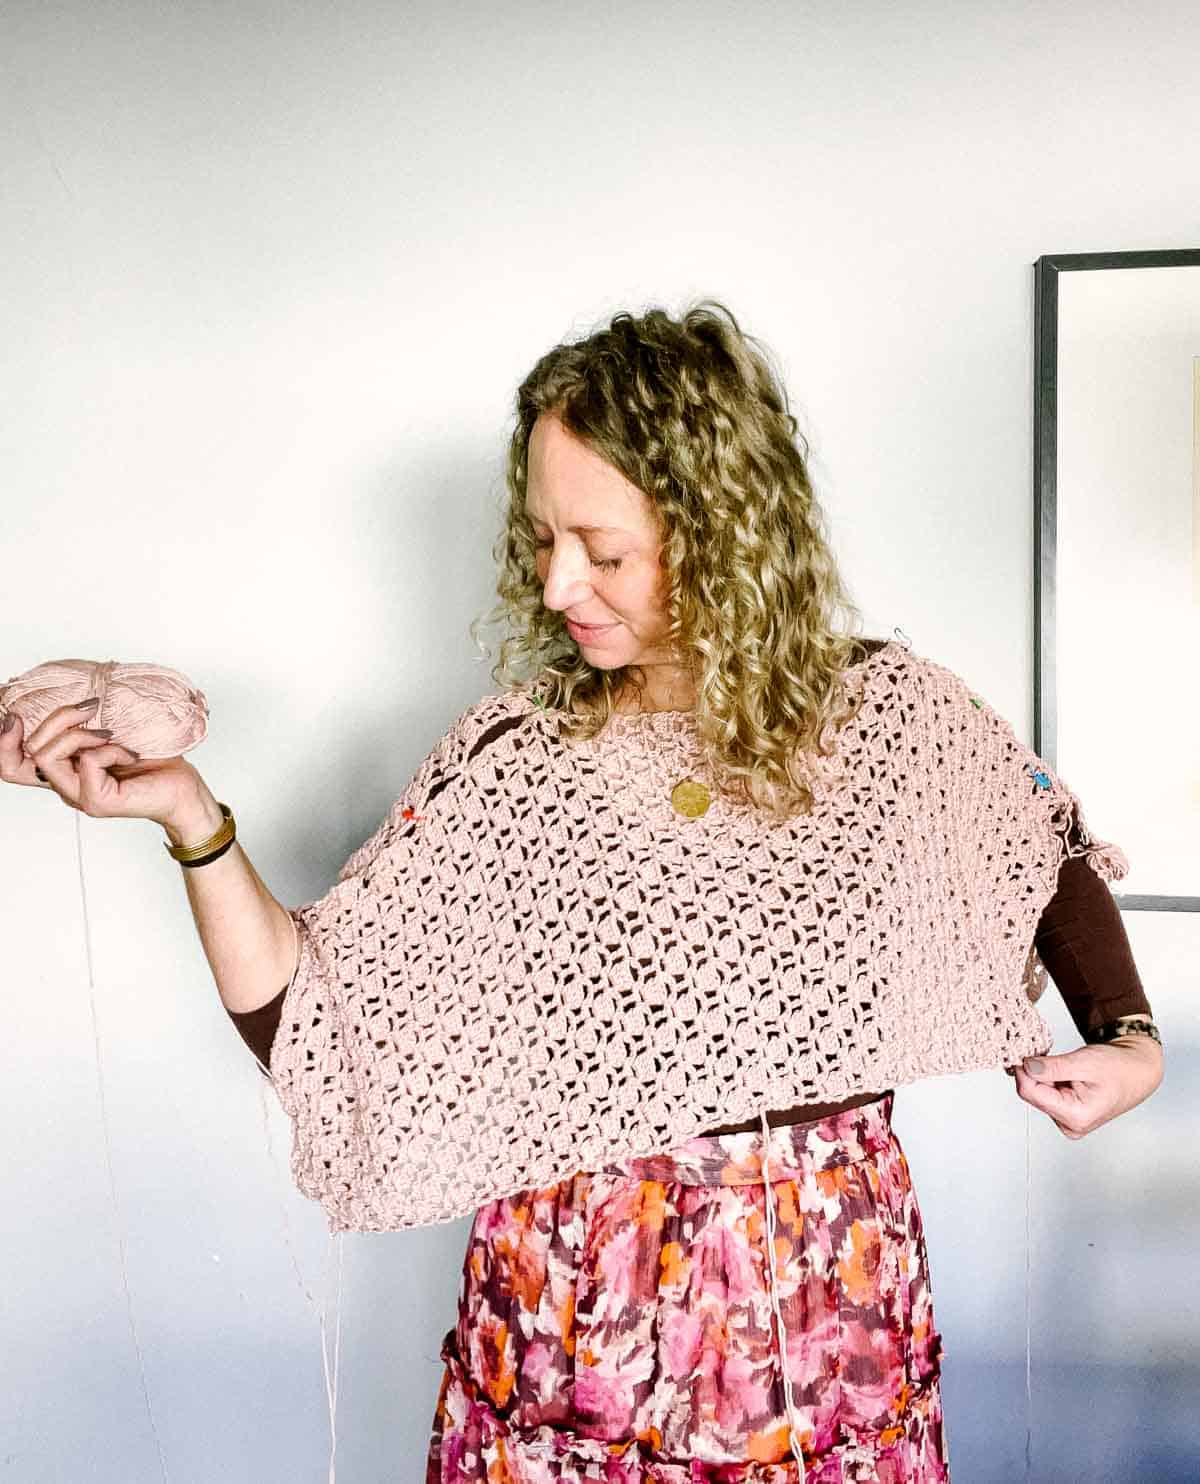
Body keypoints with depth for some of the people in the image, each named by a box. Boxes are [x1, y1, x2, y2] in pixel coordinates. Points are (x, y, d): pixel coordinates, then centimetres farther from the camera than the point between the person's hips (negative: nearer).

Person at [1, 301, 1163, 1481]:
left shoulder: (890, 712, -7)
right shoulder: (512, 752, -8)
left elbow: (1058, 859, 11)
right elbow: (303, 1020, -9)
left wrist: (1128, 1036, -1)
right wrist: (191, 818, -20)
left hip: (822, 1292, 1)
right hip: (570, 1306, 0)